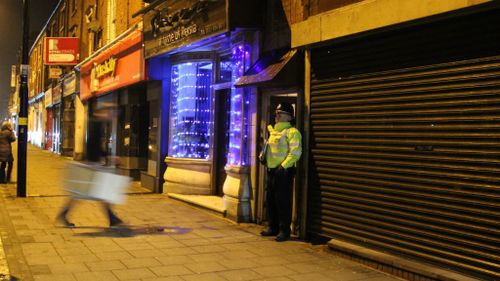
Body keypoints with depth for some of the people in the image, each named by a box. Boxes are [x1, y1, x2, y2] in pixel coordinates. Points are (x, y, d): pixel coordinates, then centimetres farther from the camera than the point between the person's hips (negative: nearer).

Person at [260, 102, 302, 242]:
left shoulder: (292, 132, -9)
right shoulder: (272, 131, 18)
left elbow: (295, 152, -18)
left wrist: (283, 166, -23)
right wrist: (263, 157, 14)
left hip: (283, 171, -9)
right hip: (271, 171, 9)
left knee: (283, 201, -5)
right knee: (270, 200, 14)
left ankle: (284, 230, 2)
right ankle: (273, 228, 24)